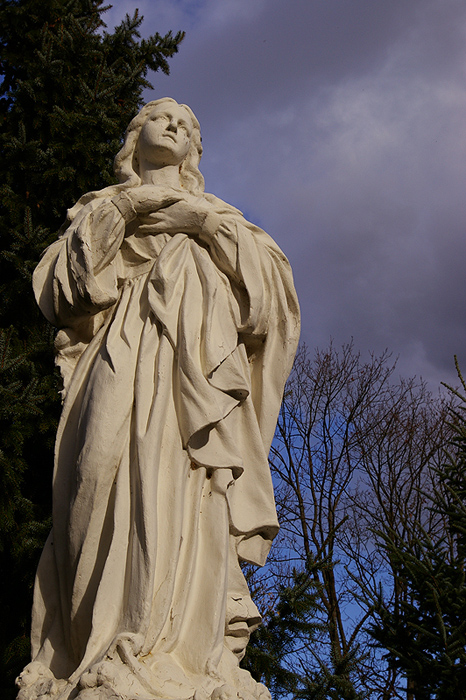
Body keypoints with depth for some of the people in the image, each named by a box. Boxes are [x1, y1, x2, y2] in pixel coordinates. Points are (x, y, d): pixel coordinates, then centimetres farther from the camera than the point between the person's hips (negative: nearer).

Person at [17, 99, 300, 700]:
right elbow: (58, 286, 11)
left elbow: (274, 285, 14)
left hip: (198, 360, 1)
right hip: (126, 353, -1)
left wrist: (210, 226, 2)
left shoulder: (220, 216, 32)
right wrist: (115, 216, 1)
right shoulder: (104, 206, 29)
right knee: (120, 471, -25)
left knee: (188, 490, -20)